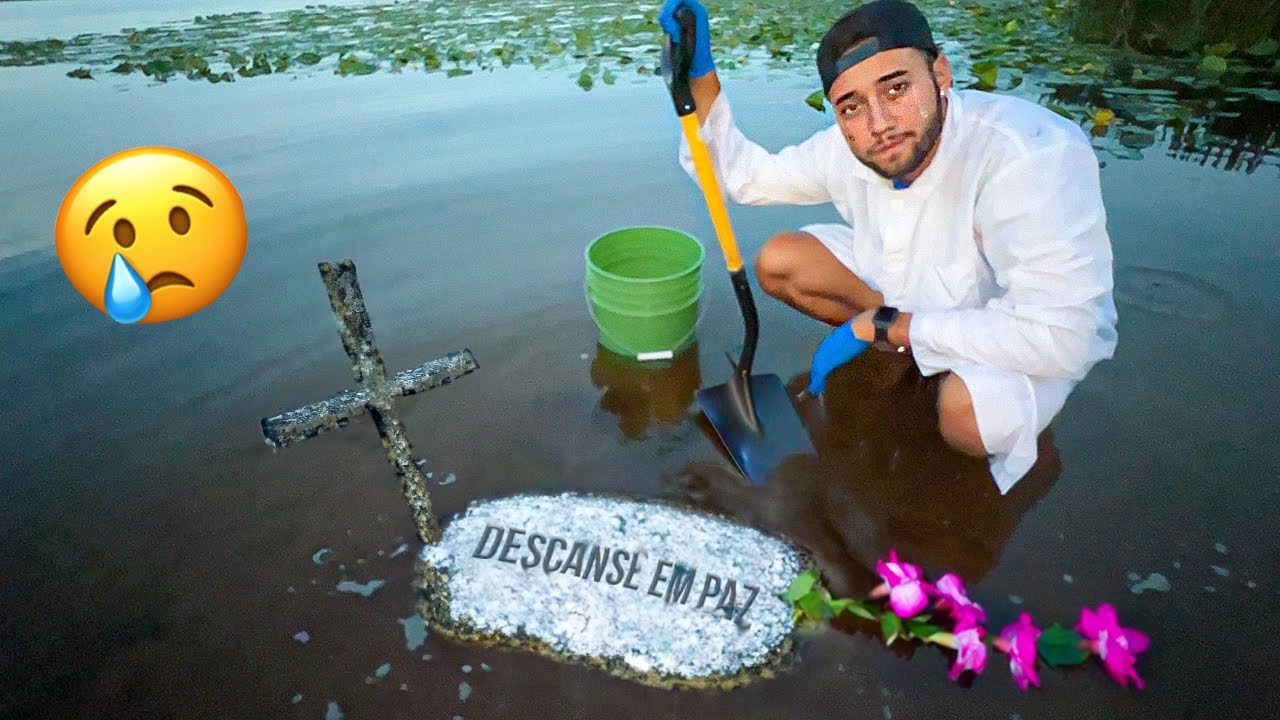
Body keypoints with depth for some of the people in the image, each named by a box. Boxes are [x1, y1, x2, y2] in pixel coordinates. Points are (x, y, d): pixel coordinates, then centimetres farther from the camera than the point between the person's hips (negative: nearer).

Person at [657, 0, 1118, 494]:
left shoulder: (1032, 154, -37)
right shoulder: (849, 149, -17)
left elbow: (1060, 337, -40)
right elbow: (744, 177, -3)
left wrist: (877, 325, -32)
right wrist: (700, 76, -19)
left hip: (1030, 342, -5)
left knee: (970, 410, -39)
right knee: (778, 261, -7)